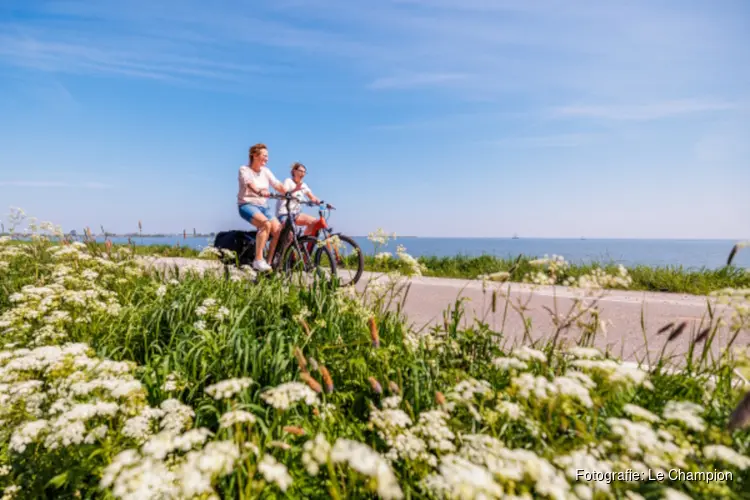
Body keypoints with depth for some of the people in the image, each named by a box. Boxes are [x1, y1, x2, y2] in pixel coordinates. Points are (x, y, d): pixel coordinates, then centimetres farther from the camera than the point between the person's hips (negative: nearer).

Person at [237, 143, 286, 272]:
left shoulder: (266, 171, 12)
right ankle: (258, 260, -29)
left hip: (263, 206, 6)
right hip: (247, 204, -6)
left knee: (279, 231, -16)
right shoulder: (244, 170, -4)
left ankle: (270, 262, -6)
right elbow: (250, 184, -26)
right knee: (266, 223, -34)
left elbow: (278, 185, -1)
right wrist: (260, 191, -47)